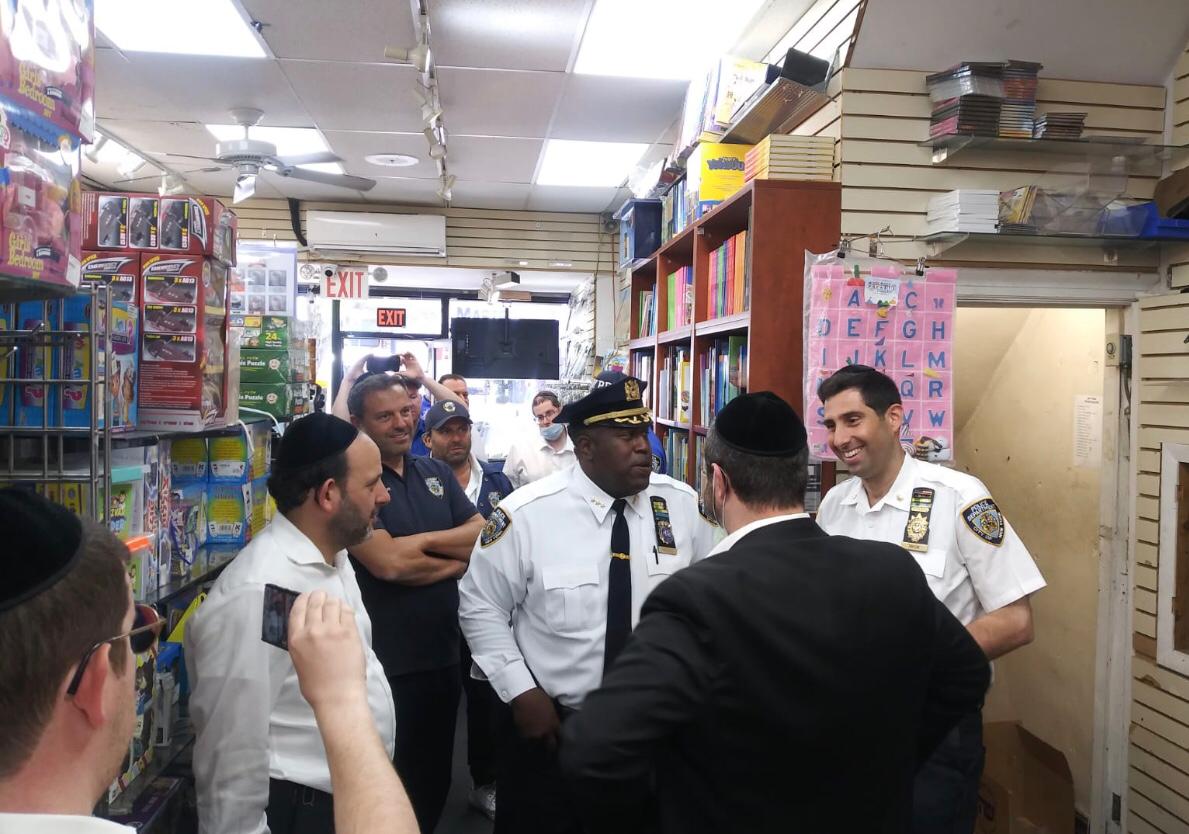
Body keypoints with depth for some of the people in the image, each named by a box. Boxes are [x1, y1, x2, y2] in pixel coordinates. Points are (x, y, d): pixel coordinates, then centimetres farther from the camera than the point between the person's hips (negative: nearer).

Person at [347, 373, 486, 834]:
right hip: (385, 664, -6)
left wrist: (422, 541, -16)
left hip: (445, 654, 6)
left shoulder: (436, 472, 8)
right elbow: (387, 563, -22)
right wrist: (456, 559, -8)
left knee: (435, 780, 22)